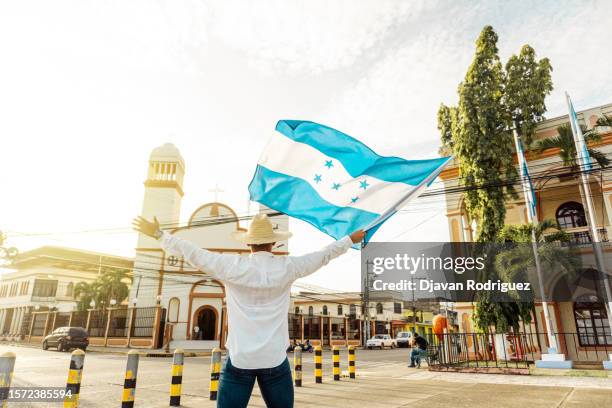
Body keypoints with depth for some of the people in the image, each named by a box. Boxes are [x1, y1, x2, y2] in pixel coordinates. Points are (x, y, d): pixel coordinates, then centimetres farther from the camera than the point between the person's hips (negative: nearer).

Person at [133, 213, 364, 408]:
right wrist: (351, 239, 24)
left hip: (239, 359, -1)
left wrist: (158, 234, 11)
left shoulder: (232, 266, -7)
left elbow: (192, 253, -1)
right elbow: (324, 255, 9)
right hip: (276, 360, 1)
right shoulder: (287, 267, -3)